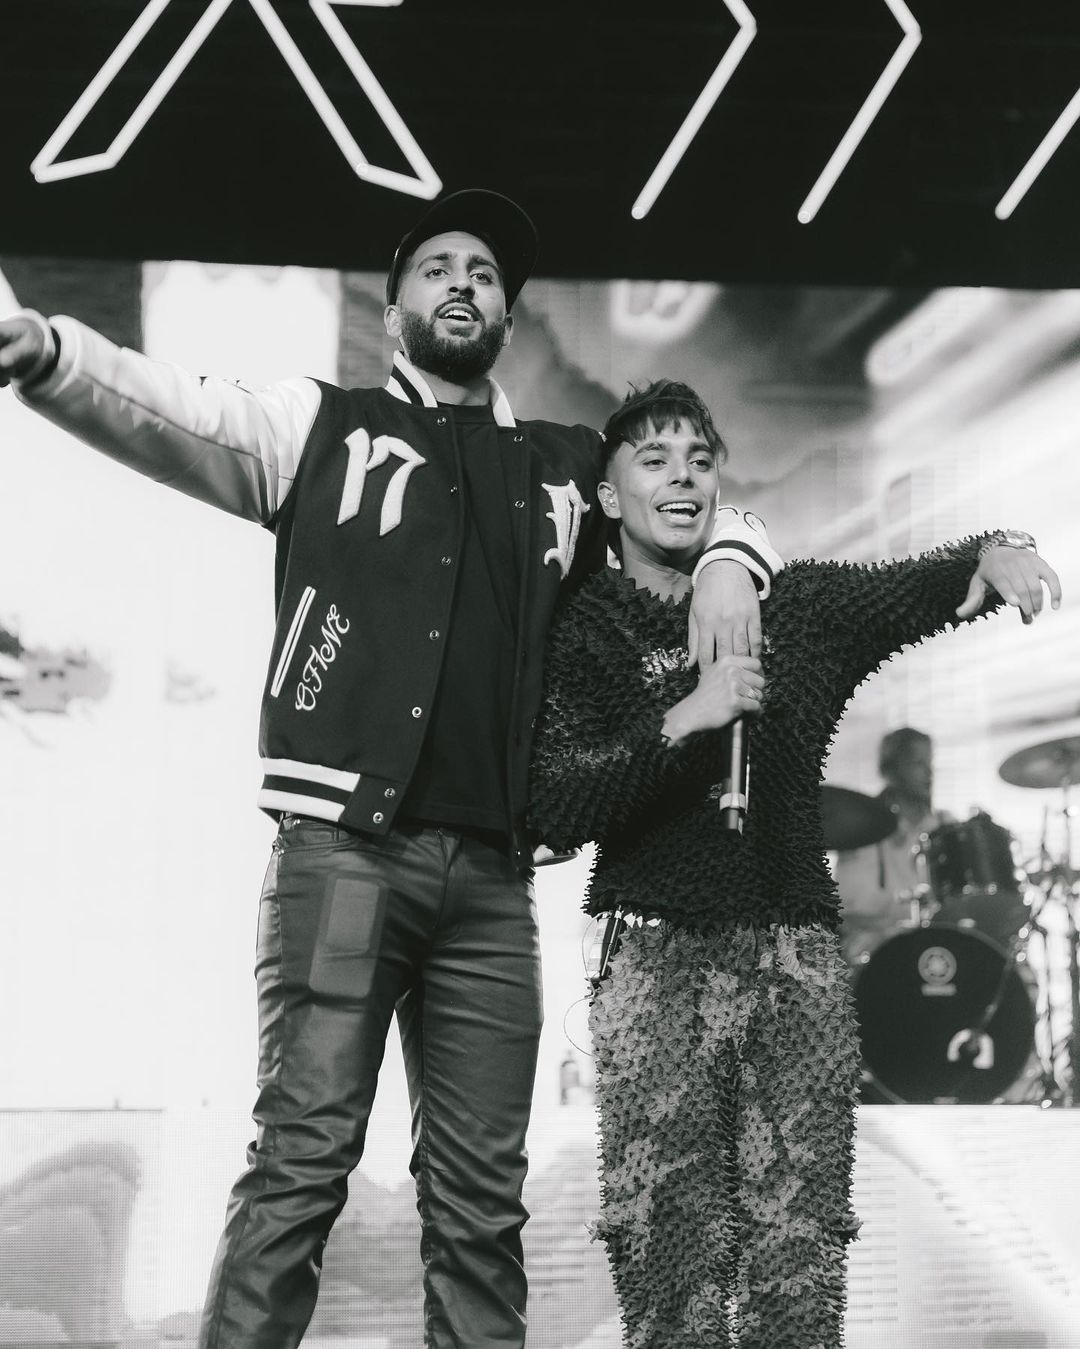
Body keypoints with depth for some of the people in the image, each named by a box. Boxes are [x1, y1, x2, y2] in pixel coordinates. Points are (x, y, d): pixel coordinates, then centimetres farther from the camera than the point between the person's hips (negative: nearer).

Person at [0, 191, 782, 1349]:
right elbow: (164, 415, -3)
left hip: (491, 876, 4)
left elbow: (706, 504, 32)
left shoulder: (568, 467, 21)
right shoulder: (324, 426, 12)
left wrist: (726, 563, 7)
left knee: (481, 1194, 3)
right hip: (342, 851, -3)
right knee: (303, 1156, -11)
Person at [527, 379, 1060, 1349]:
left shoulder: (800, 605, 12)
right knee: (672, 1254, -7)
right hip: (659, 959, -2)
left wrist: (991, 554, -11)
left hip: (799, 960, 2)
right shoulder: (584, 634, 3)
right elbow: (555, 810, -8)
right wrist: (681, 721, -19)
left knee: (802, 1253, -2)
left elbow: (922, 587, 11)